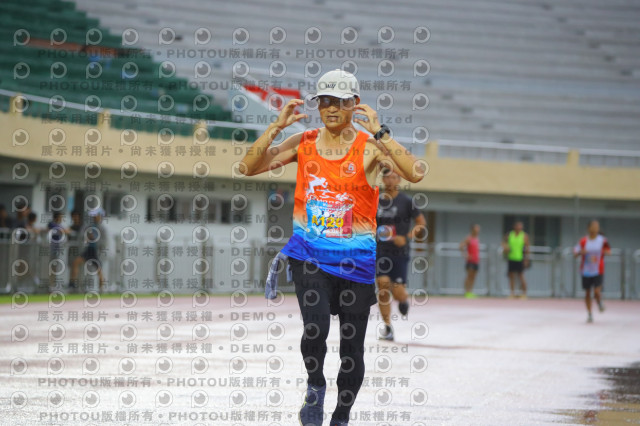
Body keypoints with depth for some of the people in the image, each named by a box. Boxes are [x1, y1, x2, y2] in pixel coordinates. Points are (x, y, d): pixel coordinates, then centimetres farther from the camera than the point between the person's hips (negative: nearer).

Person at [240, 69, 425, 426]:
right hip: (308, 253, 1)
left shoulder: (369, 148, -6)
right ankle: (315, 387, 6)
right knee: (316, 327, -23)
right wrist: (278, 126, -9)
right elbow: (249, 167, 2)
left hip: (355, 260, 0)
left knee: (352, 347, 7)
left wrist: (378, 132, -25)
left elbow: (415, 174, -21)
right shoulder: (303, 143, 3)